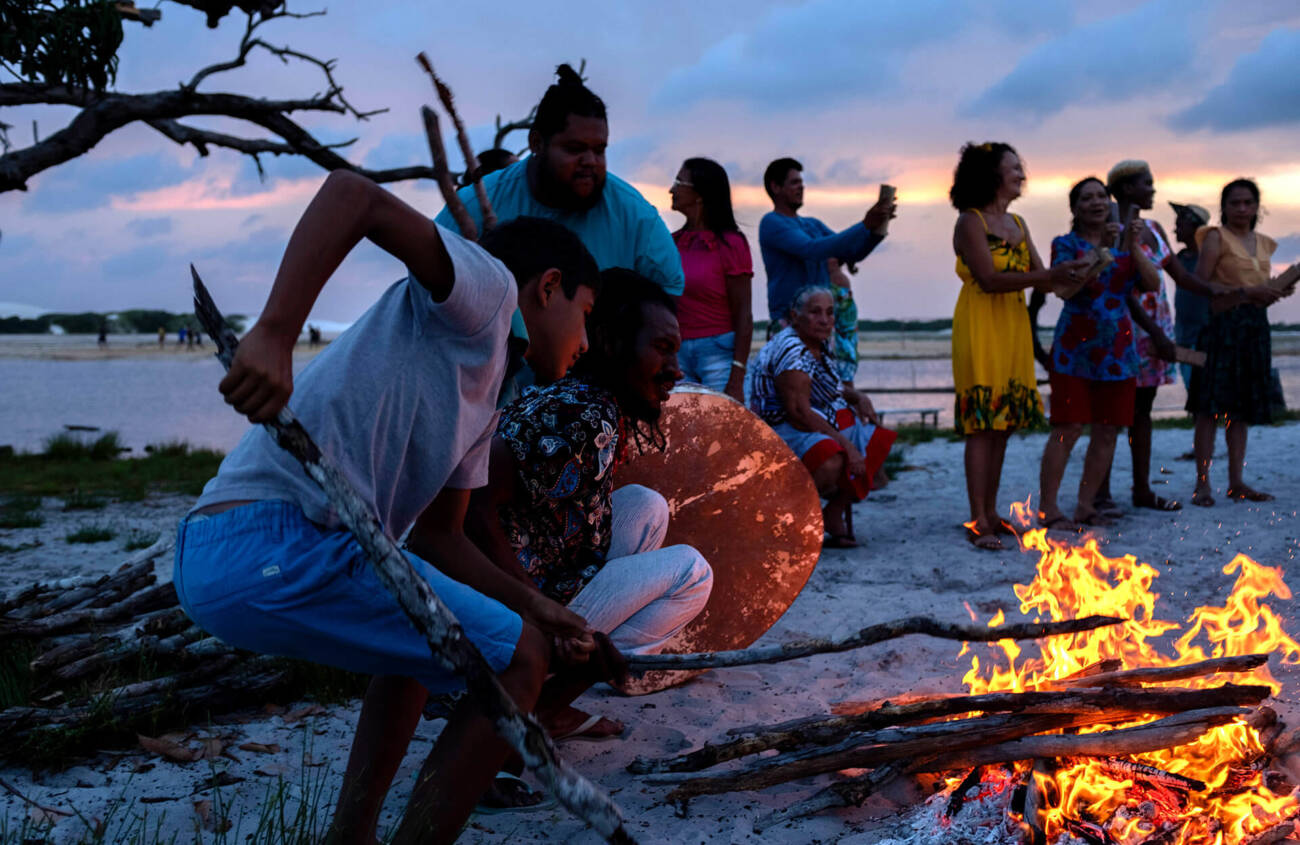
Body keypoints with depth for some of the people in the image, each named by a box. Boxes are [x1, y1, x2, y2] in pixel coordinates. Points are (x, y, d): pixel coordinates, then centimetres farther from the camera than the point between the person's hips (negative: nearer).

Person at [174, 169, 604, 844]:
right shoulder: (488, 291, 1)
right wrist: (274, 333, -26)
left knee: (421, 625, 33)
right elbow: (350, 192, -13)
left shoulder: (482, 395, 28)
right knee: (518, 659, -3)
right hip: (273, 546, -10)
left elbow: (435, 533, 30)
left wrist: (530, 605, 18)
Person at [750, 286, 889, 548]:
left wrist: (858, 396, 6)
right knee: (831, 460, -36)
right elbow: (799, 414, -26)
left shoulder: (820, 343, 10)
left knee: (878, 442, 5)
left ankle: (834, 512, 6)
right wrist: (846, 444, -25)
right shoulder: (790, 350, -20)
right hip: (786, 431, -11)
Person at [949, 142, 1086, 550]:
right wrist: (1047, 276, -22)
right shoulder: (970, 221, -7)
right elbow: (989, 279, -17)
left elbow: (1041, 278, 15)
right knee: (982, 423, -10)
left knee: (1004, 423, 7)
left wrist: (1070, 274, -5)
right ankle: (978, 521, -9)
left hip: (1014, 326, 8)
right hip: (980, 328, -8)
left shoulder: (1017, 224, 17)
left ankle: (991, 513, 12)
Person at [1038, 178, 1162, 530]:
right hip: (1075, 349, -5)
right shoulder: (1066, 244, 1)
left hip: (1117, 349, 5)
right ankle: (1047, 508, -5)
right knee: (1068, 429, -9)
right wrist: (1101, 248, -23)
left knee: (1107, 431, 5)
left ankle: (1085, 506, 14)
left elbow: (1152, 283, 0)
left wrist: (1132, 247, -12)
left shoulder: (1125, 245, 13)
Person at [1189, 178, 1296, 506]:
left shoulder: (1264, 244, 18)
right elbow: (1199, 284, -11)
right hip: (1223, 323, -6)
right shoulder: (1216, 237, -1)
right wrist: (1245, 292, -18)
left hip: (1256, 327, 6)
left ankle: (1236, 481, 12)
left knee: (1242, 408, 8)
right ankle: (1202, 483, -7)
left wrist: (1278, 290, 4)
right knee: (1209, 407, -8)